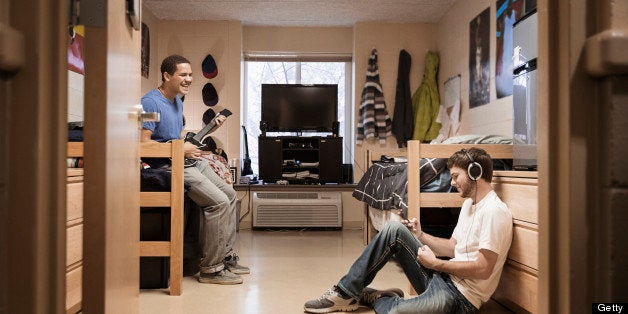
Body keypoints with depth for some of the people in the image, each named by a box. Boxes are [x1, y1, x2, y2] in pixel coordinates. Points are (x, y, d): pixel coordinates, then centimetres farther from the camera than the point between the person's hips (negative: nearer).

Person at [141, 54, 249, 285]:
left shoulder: (177, 101, 17)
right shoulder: (151, 102, -13)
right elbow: (143, 144, -21)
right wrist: (181, 149, -18)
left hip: (189, 160, 10)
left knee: (229, 195, 10)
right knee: (219, 202, -20)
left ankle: (226, 256, 18)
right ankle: (211, 268, -10)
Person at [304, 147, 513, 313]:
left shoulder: (494, 212, -18)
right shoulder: (469, 203, 14)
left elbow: (483, 269, -22)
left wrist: (436, 264, -15)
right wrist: (420, 235, 9)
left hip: (461, 297, -9)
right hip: (442, 277, 9)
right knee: (395, 230, -4)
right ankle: (347, 293, -1)